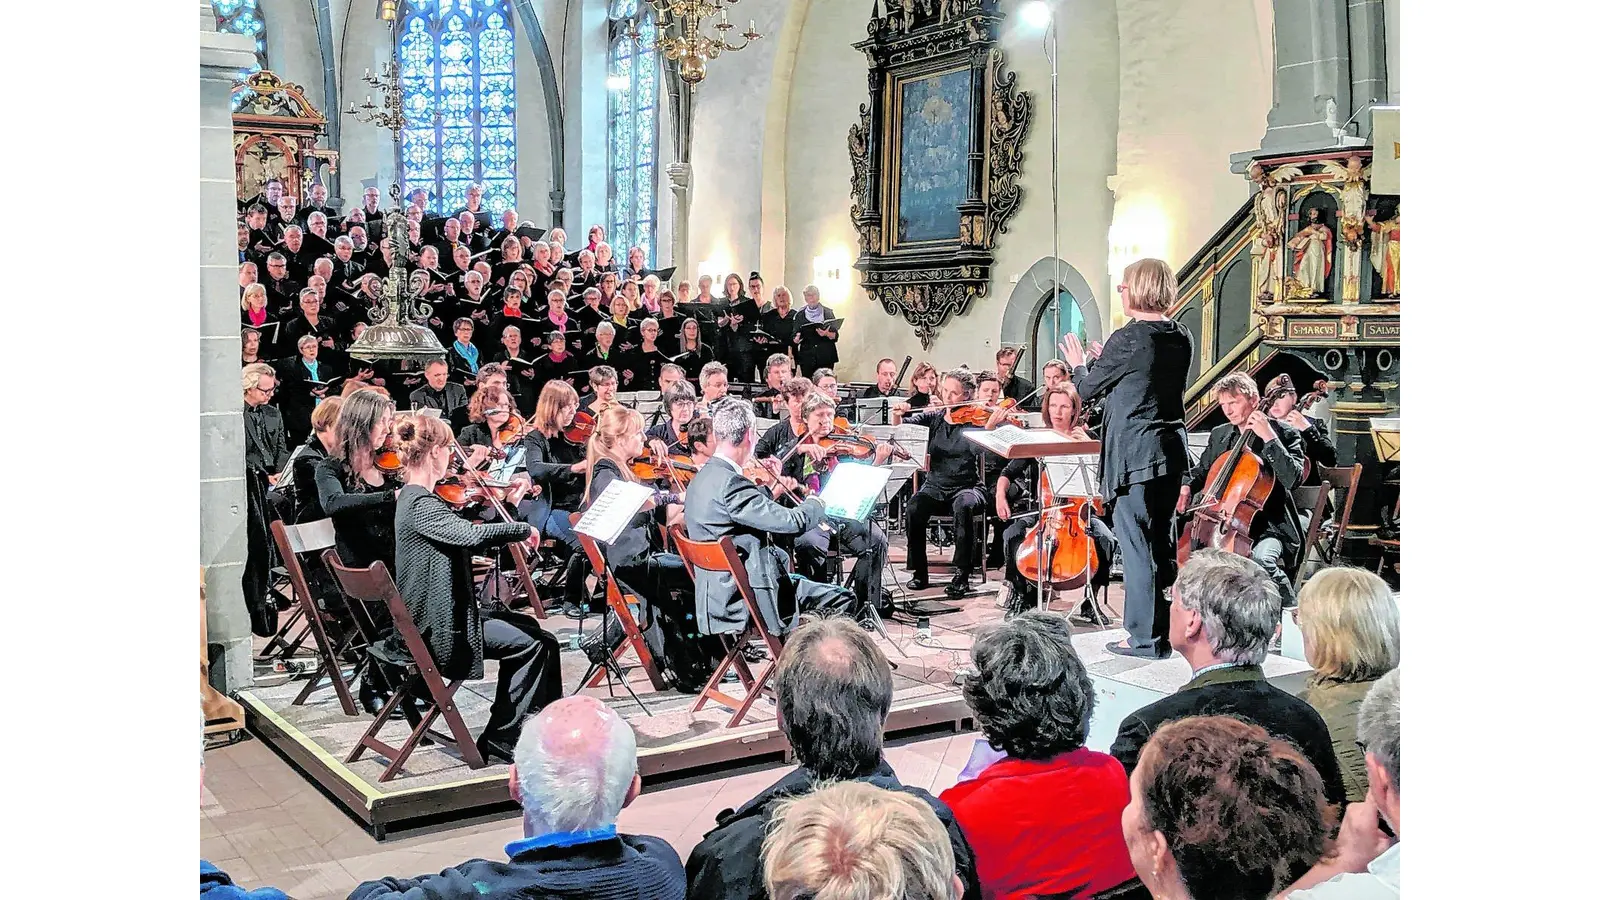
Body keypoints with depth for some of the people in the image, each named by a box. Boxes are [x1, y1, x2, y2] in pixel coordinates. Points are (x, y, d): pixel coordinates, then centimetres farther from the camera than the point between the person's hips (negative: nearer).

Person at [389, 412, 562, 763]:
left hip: (430, 617, 11)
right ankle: (502, 738, 1)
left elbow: (457, 537, 20)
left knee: (526, 627, 19)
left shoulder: (411, 497, 10)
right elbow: (471, 535, -38)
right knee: (536, 644, -8)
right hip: (439, 629, -11)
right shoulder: (422, 504, -22)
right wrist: (523, 529, -24)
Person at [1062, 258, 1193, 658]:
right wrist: (1106, 363, 24)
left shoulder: (1127, 339, -15)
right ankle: (1168, 632, 24)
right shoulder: (1182, 338, 7)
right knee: (1162, 542, 16)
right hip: (1171, 449, 8)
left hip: (1134, 455, -8)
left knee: (1136, 544, -1)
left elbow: (1088, 390, -4)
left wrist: (1079, 365, 17)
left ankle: (1145, 637, 3)